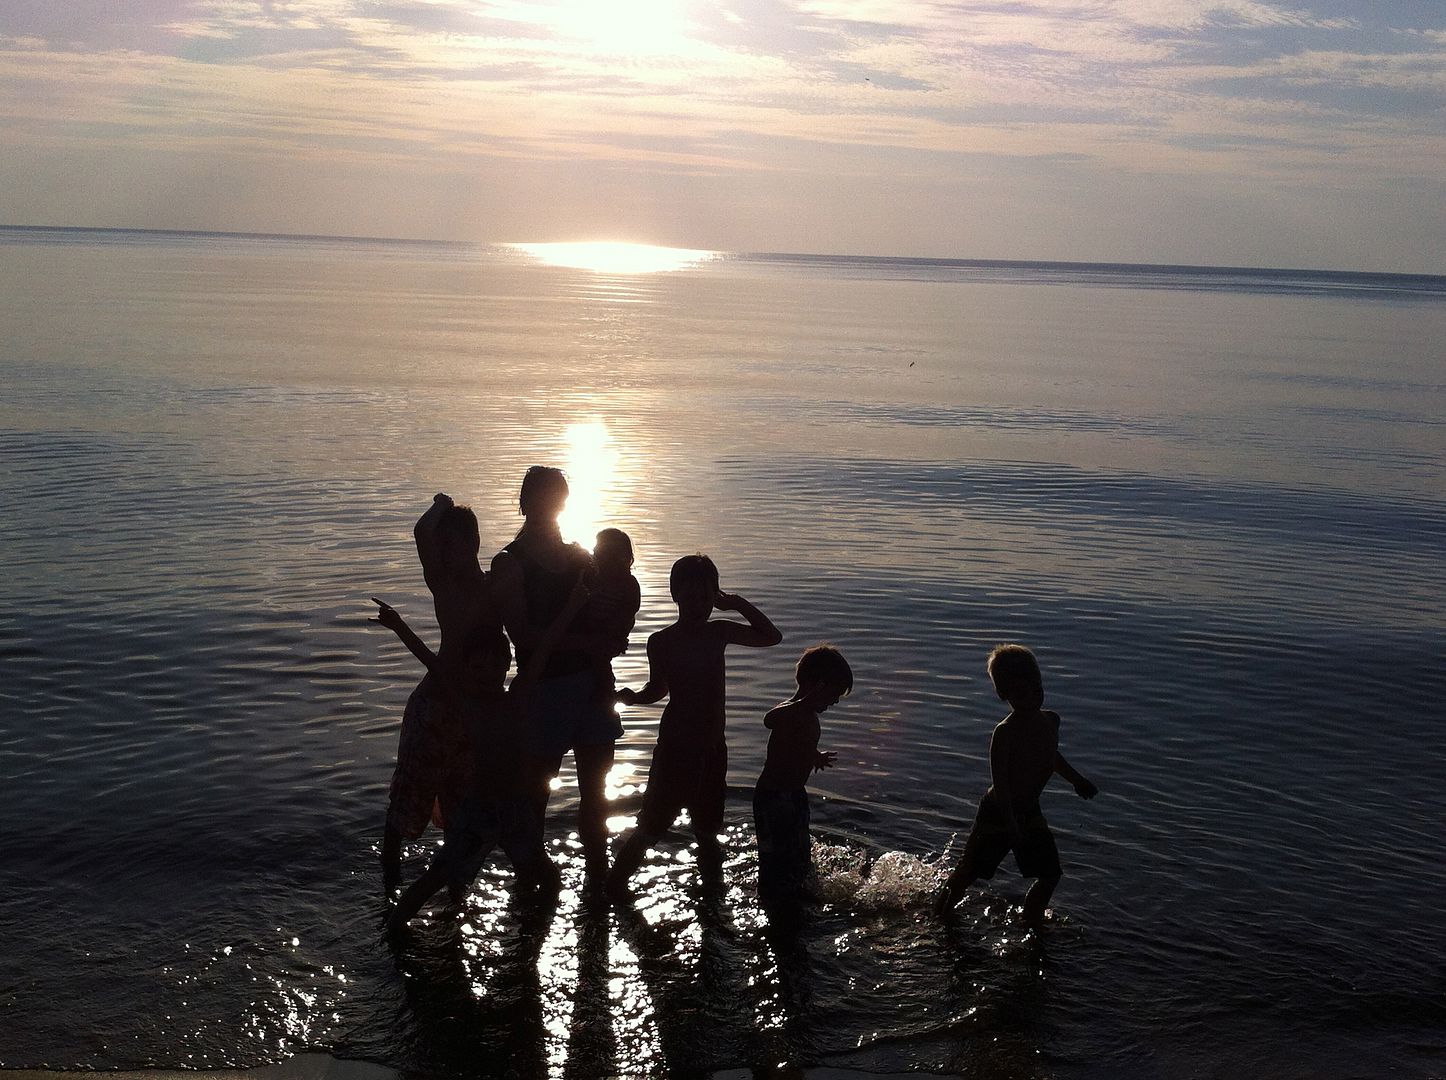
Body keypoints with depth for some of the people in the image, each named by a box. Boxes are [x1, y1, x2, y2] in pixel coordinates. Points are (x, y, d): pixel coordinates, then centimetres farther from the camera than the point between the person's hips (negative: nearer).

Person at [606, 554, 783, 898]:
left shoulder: (720, 632, 2)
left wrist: (738, 605, -2)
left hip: (712, 749, 4)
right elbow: (658, 689, 5)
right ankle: (615, 887, 9)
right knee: (651, 827, -4)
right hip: (674, 747, -4)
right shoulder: (661, 641, -7)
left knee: (707, 829, 17)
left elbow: (771, 636, 10)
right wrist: (633, 697, -17)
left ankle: (713, 884, 33)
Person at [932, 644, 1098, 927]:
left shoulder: (1051, 721, -3)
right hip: (997, 813, -6)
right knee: (968, 874, 6)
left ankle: (1032, 925, 22)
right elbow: (1000, 784, -29)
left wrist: (1077, 781, 28)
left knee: (1050, 874, 4)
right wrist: (1011, 827, -34)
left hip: (1029, 812, 6)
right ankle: (939, 918, 29)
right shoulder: (1005, 732, -26)